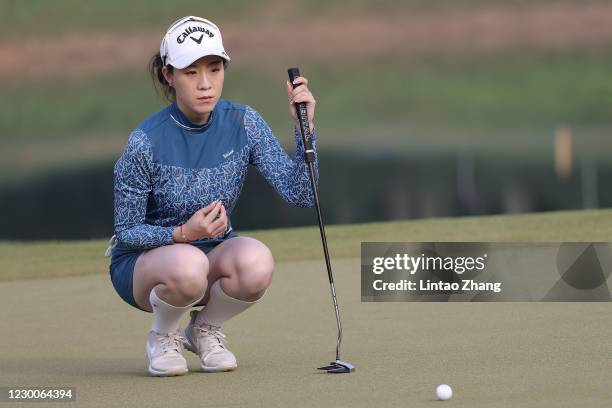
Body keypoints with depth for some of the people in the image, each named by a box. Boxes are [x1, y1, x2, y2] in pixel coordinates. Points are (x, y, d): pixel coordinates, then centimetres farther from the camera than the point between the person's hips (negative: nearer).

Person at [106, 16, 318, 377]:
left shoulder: (243, 123, -10)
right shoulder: (146, 142, -20)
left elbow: (300, 195, -16)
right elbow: (127, 231, -12)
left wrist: (304, 128, -28)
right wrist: (184, 234, -29)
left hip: (215, 252, 3)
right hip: (143, 259, -3)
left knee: (257, 262, -32)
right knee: (189, 266, -39)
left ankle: (205, 328, 1)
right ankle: (163, 337, -4)